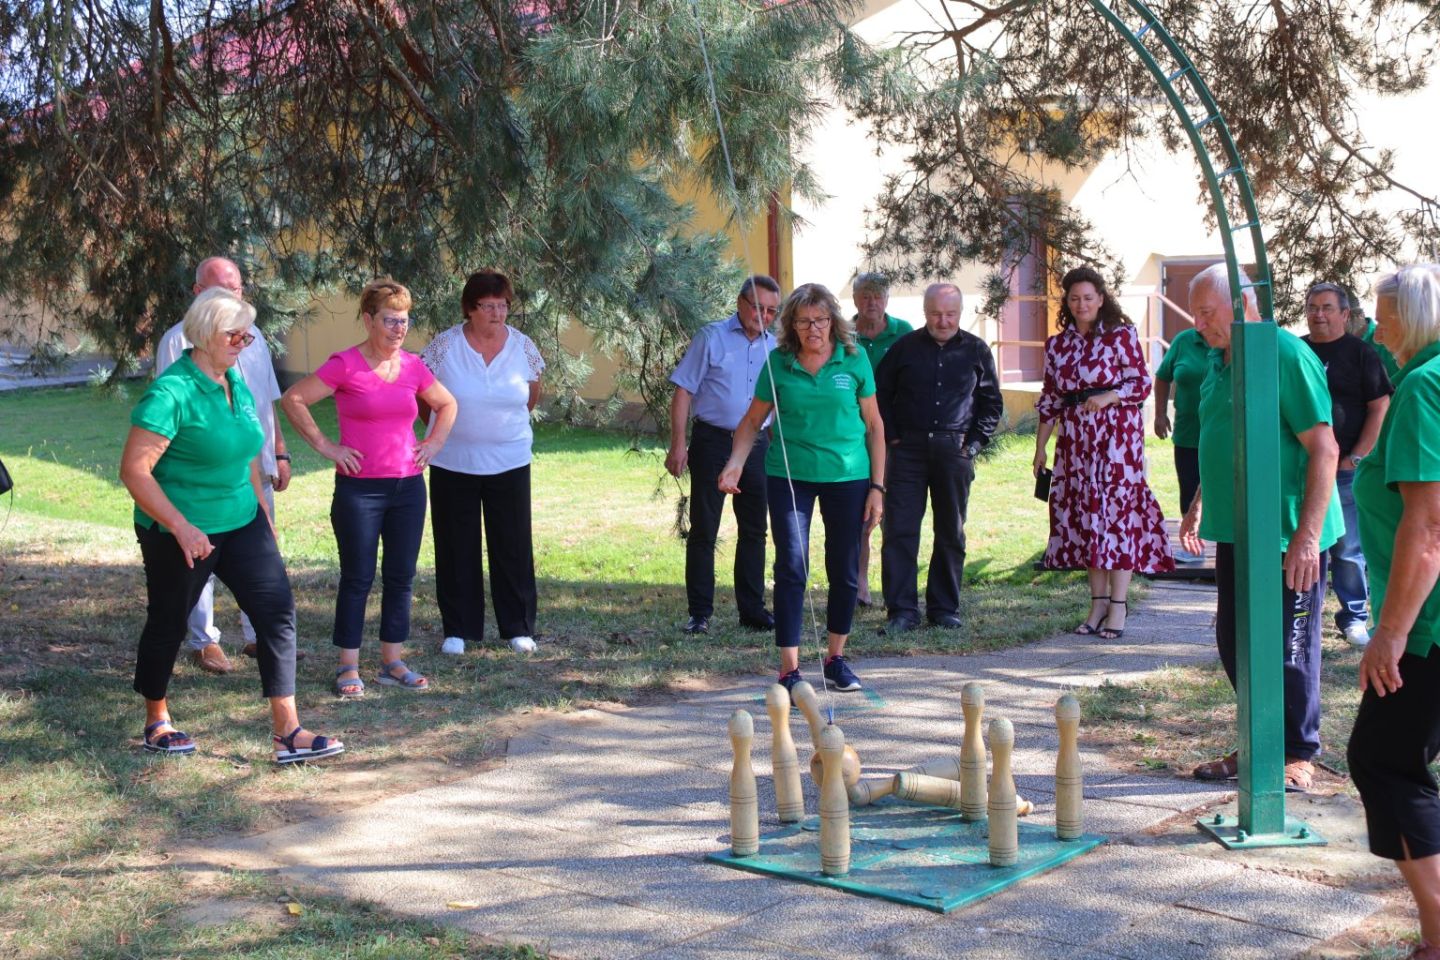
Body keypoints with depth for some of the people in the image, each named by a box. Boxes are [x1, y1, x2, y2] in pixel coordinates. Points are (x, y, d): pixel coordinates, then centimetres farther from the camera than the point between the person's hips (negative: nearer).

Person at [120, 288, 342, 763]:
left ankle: (288, 733, 1)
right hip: (181, 533, -7)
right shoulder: (172, 393, -19)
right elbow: (134, 470, -22)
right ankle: (157, 723, 33)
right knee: (168, 625, 11)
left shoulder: (236, 383, 6)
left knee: (278, 611, -2)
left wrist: (263, 514, 18)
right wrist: (181, 527, -26)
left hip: (241, 523, 7)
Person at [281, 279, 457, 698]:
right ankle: (349, 668, 11)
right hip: (359, 488, -5)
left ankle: (392, 663, 20)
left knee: (401, 576, 9)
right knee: (358, 578, 1)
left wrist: (434, 443, 9)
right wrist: (324, 445, -10)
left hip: (408, 486, 5)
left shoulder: (413, 366, 5)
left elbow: (447, 405, 22)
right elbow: (292, 400, -10)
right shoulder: (345, 365, -9)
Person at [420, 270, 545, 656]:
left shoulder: (523, 347, -3)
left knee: (513, 547, 5)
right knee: (456, 548, 7)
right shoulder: (445, 345, -8)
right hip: (452, 463, -1)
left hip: (509, 462, 1)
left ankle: (518, 628, 16)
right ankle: (458, 629, 18)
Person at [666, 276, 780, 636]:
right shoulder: (711, 338, -4)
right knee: (703, 530, 1)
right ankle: (699, 612, 9)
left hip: (756, 445, 4)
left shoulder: (774, 346, 9)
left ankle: (752, 609, 19)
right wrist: (677, 445, -12)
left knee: (754, 529, 9)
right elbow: (683, 391, -6)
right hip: (713, 441, -4)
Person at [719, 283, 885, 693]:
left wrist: (877, 486, 1)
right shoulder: (779, 363, -1)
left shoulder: (854, 360, -2)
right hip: (789, 475, -1)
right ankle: (789, 669, 1)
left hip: (847, 475, 1)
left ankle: (836, 658, 26)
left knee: (845, 571, 9)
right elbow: (753, 420, 7)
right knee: (791, 569, -5)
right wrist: (735, 463, -9)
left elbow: (874, 425, 4)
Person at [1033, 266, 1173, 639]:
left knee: (1116, 510, -7)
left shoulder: (1121, 335, -1)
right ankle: (1098, 603, 11)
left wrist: (1108, 396, -21)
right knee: (1083, 515, 4)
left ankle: (1118, 606, -4)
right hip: (1076, 441, 5)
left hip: (1117, 436, -5)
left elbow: (1142, 383, -4)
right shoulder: (1057, 345, 12)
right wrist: (1040, 447, 12)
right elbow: (1050, 399, 15)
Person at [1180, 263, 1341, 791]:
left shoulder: (1288, 356, -16)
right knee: (1235, 643, 14)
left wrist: (1307, 536, -23)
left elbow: (1324, 449, -19)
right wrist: (1199, 505, 22)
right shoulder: (1219, 361, 11)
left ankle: (1298, 754, 16)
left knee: (1289, 649, 2)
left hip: (1286, 536, -8)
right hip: (1235, 532, 9)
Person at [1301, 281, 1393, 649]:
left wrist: (1356, 458, -10)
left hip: (1345, 470, -4)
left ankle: (1353, 615, 11)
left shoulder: (1361, 353, 0)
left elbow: (1380, 408, -4)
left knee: (1348, 548, 0)